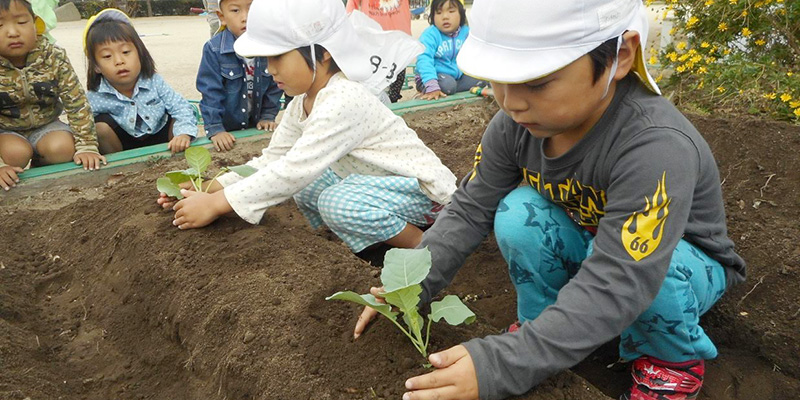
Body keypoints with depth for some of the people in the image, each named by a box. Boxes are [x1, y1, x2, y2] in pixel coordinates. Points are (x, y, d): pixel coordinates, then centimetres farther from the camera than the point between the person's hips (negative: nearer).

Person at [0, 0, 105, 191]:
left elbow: (76, 102, -16)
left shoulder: (54, 57, -18)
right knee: (16, 152, -31)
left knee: (62, 147, -28)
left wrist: (87, 146, -20)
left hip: (45, 125, 1)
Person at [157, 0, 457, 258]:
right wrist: (209, 189, -10)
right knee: (305, 186, 3)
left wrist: (216, 204, -26)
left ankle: (423, 246, -8)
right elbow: (272, 160, 2)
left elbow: (292, 171, -32)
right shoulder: (303, 103, 1)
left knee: (338, 202, -30)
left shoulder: (343, 102, -29)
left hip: (422, 187, -9)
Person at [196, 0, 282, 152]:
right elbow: (210, 92, -17)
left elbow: (275, 86, -1)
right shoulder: (214, 50, -18)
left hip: (257, 127, 2)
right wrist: (215, 129, -20)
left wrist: (268, 116, -3)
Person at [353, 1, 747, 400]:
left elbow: (614, 287, -43)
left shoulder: (657, 146, -38)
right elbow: (469, 210, -11)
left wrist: (499, 366, -46)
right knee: (519, 214, -23)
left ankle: (673, 356, -5)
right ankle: (544, 327, -1)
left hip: (683, 264, -4)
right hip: (586, 246, 4)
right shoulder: (516, 123, -20)